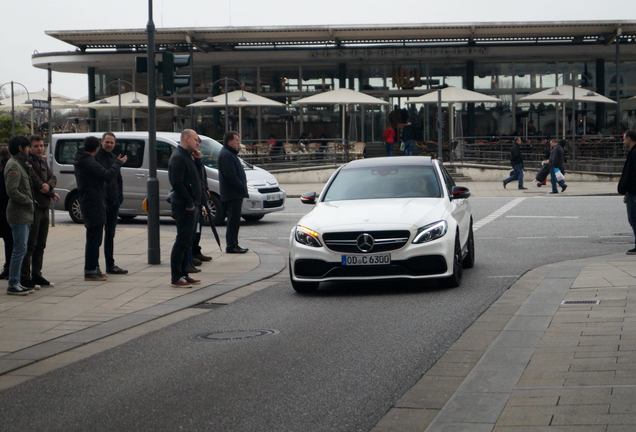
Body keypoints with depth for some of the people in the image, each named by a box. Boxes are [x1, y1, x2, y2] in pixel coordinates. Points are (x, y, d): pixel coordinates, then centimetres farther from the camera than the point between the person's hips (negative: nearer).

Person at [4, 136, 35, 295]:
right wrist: (29, 201, -14)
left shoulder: (20, 164, 17)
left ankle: (16, 282, 17)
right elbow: (12, 191, -22)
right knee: (20, 249, -9)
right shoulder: (13, 166, -14)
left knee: (20, 249, 12)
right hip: (18, 213, -10)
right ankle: (13, 285, -6)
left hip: (24, 214, 10)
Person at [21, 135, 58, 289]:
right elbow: (34, 181, -18)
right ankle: (25, 278, -4)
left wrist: (49, 185, -15)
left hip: (44, 207, 9)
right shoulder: (28, 161, -12)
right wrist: (52, 194, -7)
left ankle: (36, 275, 20)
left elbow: (52, 178, 8)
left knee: (40, 245, 13)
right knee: (30, 244, -7)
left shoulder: (43, 162, 16)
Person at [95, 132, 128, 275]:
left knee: (110, 235, 14)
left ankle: (110, 265, 21)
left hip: (113, 202, 8)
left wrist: (120, 197, 10)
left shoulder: (114, 158, 15)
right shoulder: (96, 157, -9)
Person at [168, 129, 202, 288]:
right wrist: (190, 203, -20)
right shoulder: (178, 157, -15)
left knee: (187, 241, 13)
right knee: (182, 241, -9)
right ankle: (176, 277, -7)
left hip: (189, 205, 10)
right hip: (183, 206, -10)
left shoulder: (185, 156, 19)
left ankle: (184, 274, 20)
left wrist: (196, 203, 11)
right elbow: (177, 183, -22)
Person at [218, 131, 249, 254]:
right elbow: (231, 176, -22)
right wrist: (242, 188, -17)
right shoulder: (226, 155, -14)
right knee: (233, 220, -9)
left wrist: (243, 187, 13)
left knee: (234, 221, 13)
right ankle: (231, 246, -7)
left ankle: (233, 245, 17)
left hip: (235, 194, 11)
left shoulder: (231, 154, 21)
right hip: (232, 194, -11)